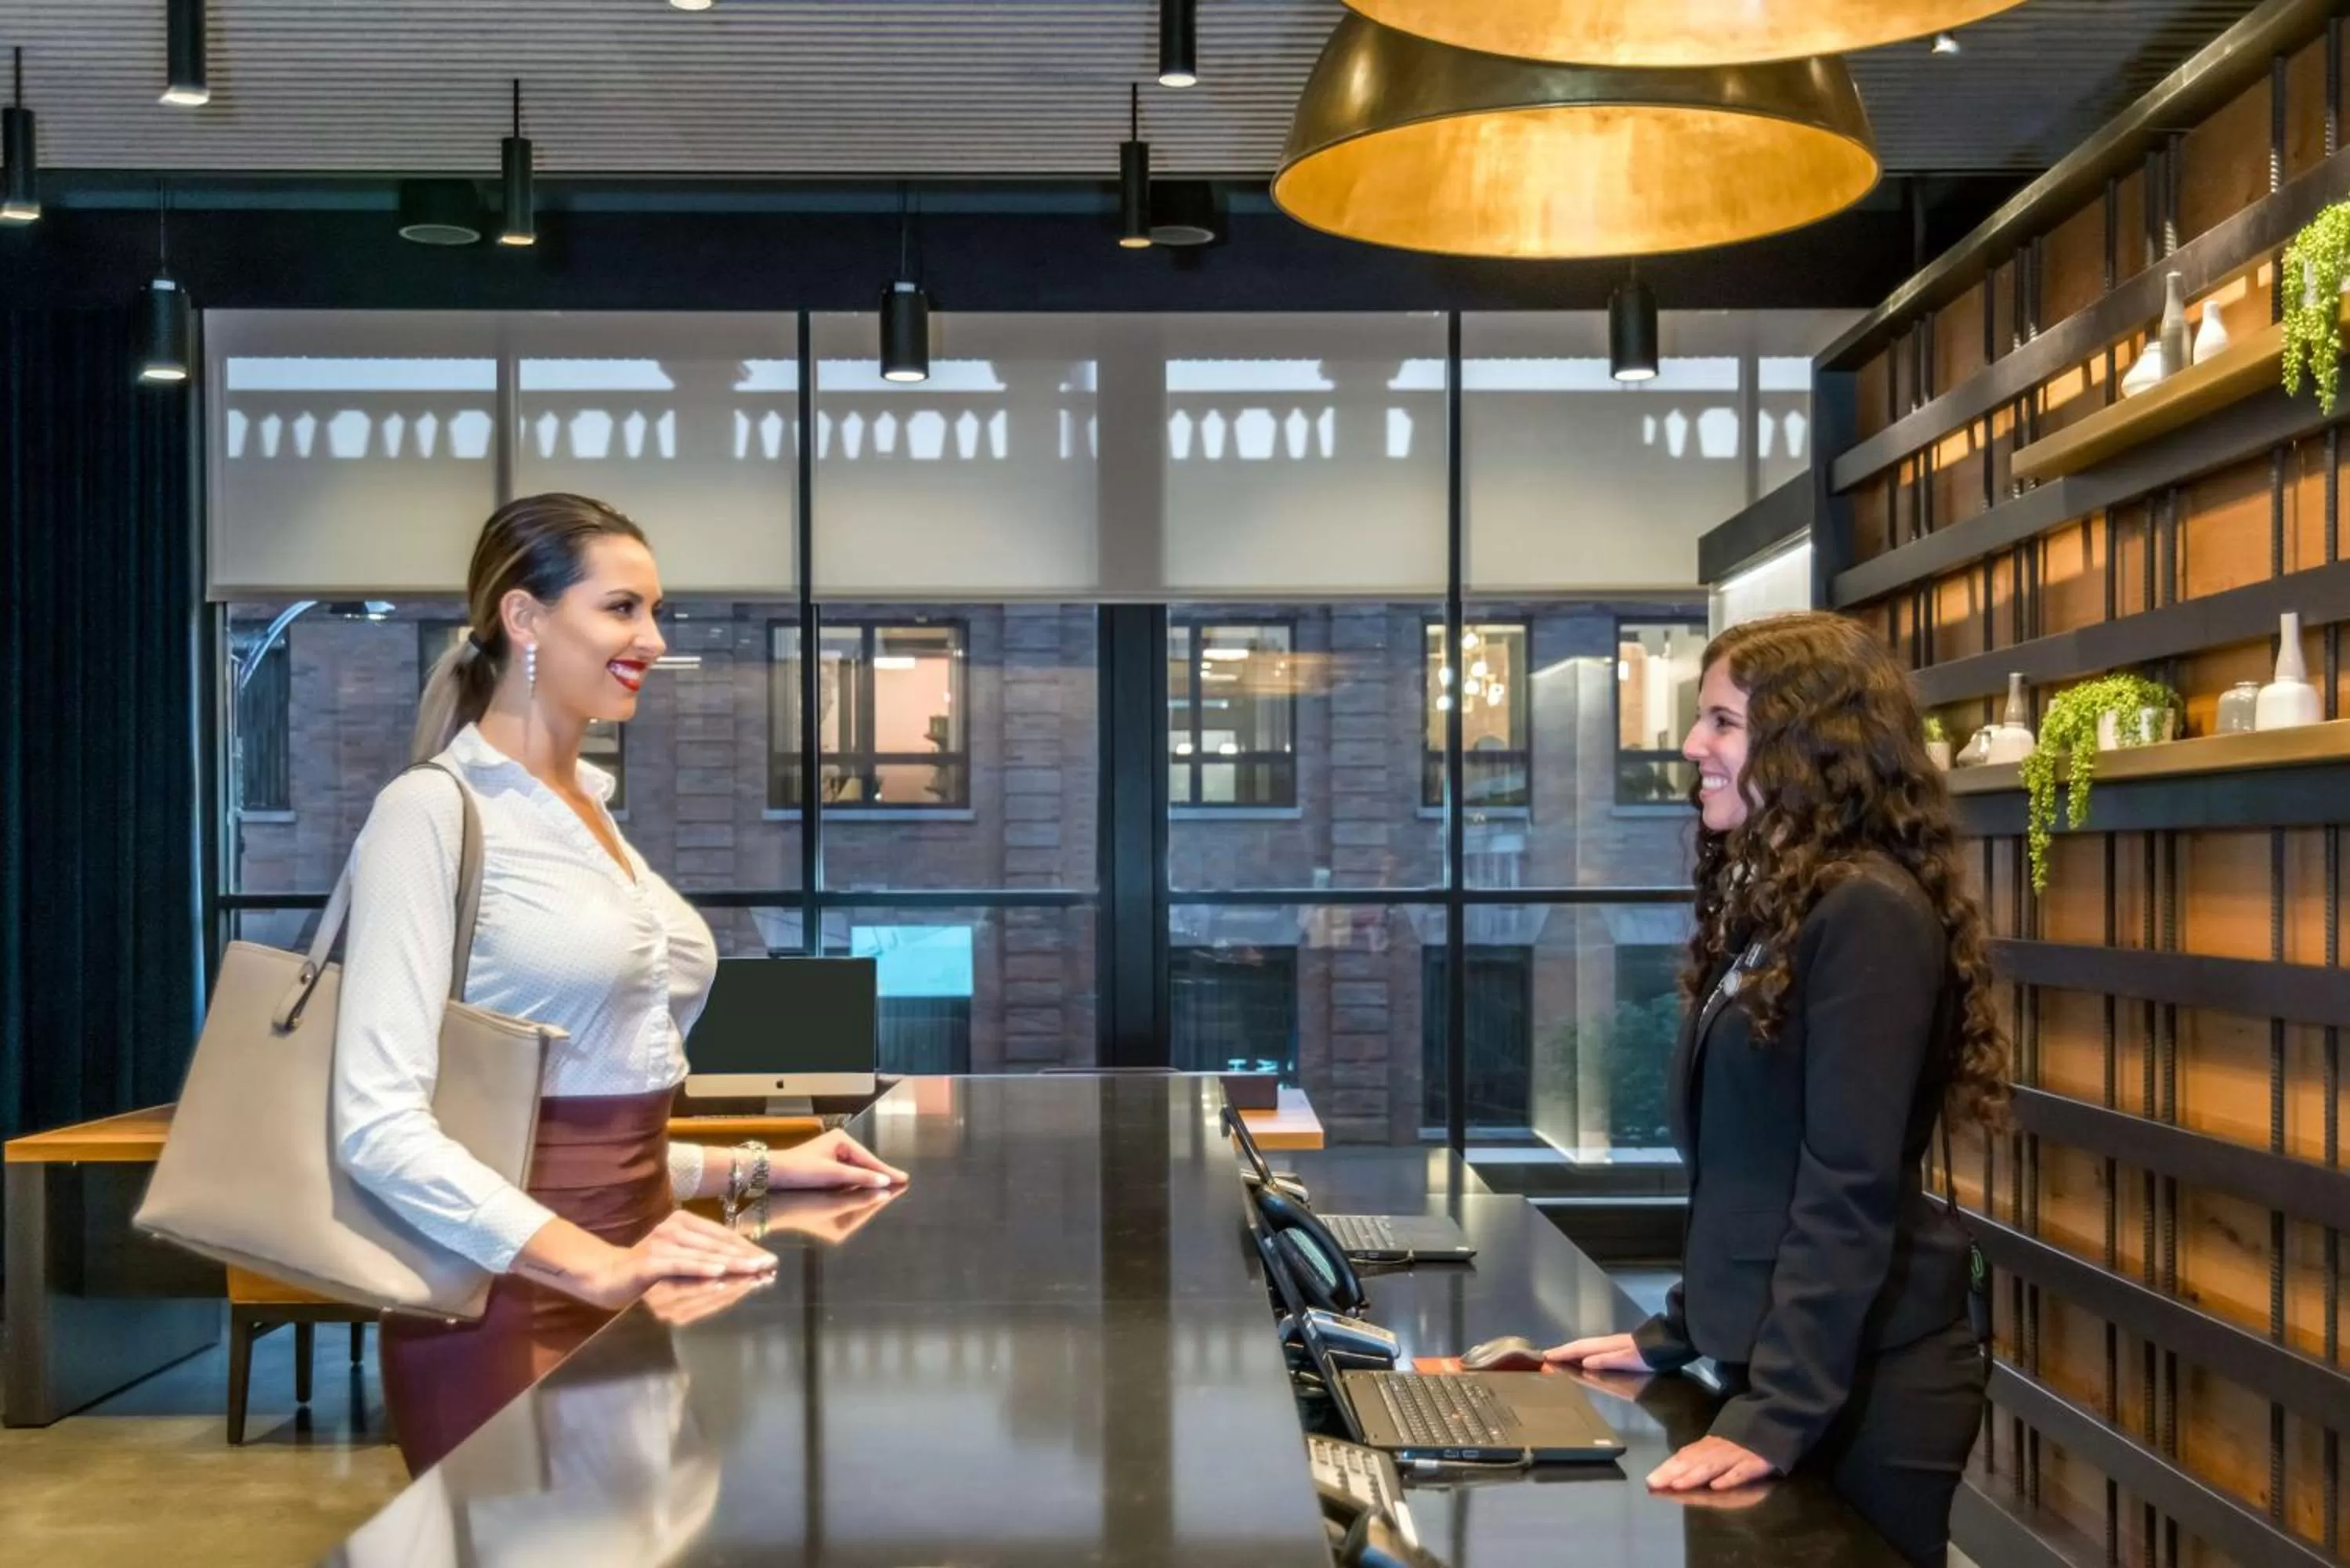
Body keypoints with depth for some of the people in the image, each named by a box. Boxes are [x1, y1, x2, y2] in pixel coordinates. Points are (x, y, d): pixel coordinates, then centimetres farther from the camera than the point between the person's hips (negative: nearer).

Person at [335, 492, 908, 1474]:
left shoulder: (591, 811, 13)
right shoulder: (434, 812, -12)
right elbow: (379, 1124, -21)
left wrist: (749, 1170, 9)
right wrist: (592, 1265, -30)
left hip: (630, 1279, 8)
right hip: (513, 1299, -7)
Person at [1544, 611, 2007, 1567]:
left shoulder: (1869, 914, -18)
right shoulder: (1772, 900, 11)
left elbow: (1850, 1190, -22)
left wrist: (1777, 1414, -23)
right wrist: (1678, 1334, 15)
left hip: (1862, 1386, -9)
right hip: (1775, 1357, 9)